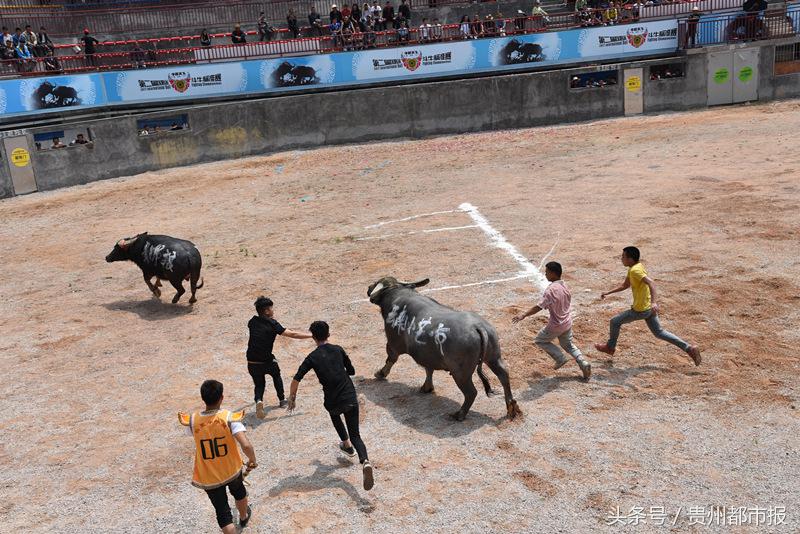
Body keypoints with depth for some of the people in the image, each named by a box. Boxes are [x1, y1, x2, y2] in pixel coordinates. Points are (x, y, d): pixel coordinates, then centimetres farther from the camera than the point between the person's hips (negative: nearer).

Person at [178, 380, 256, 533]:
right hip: (232, 471, 1)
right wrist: (253, 460, -14)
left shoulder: (193, 420, -17)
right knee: (239, 493, 33)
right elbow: (246, 446, -32)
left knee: (222, 512, 11)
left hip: (208, 478, -1)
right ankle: (244, 518, 61)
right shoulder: (229, 417, -24)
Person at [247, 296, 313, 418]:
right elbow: (293, 335, -14)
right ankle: (282, 400, 35)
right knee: (276, 375, 28)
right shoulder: (272, 324, -11)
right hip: (267, 361, -2)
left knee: (259, 384, 20)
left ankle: (259, 400, -10)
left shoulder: (253, 322, 1)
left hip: (252, 363, 3)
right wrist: (312, 335, -7)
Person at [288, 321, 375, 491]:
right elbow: (351, 371, 14)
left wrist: (292, 398, 3)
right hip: (351, 398, 1)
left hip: (333, 402, -1)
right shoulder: (338, 350, 5)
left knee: (334, 413, 37)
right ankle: (365, 461, -22)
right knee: (355, 435, 5)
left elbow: (296, 380, -10)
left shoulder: (312, 357, -3)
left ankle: (347, 445, 42)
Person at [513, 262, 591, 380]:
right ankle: (583, 363, 10)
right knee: (568, 345, 26)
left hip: (556, 325, -8)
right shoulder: (564, 286, 0)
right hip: (567, 322, 8)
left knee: (540, 340, 16)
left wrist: (523, 315, -35)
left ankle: (560, 358, 9)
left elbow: (539, 307, -32)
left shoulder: (551, 289, -25)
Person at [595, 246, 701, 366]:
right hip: (648, 307, 9)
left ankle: (610, 347, 26)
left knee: (615, 322, 7)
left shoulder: (635, 270, -21)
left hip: (641, 310, -9)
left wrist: (654, 302, -45)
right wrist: (608, 293, 20)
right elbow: (625, 285, 22)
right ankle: (689, 348, 12)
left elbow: (650, 283, -34)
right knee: (659, 332, 16)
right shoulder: (632, 268, 9)